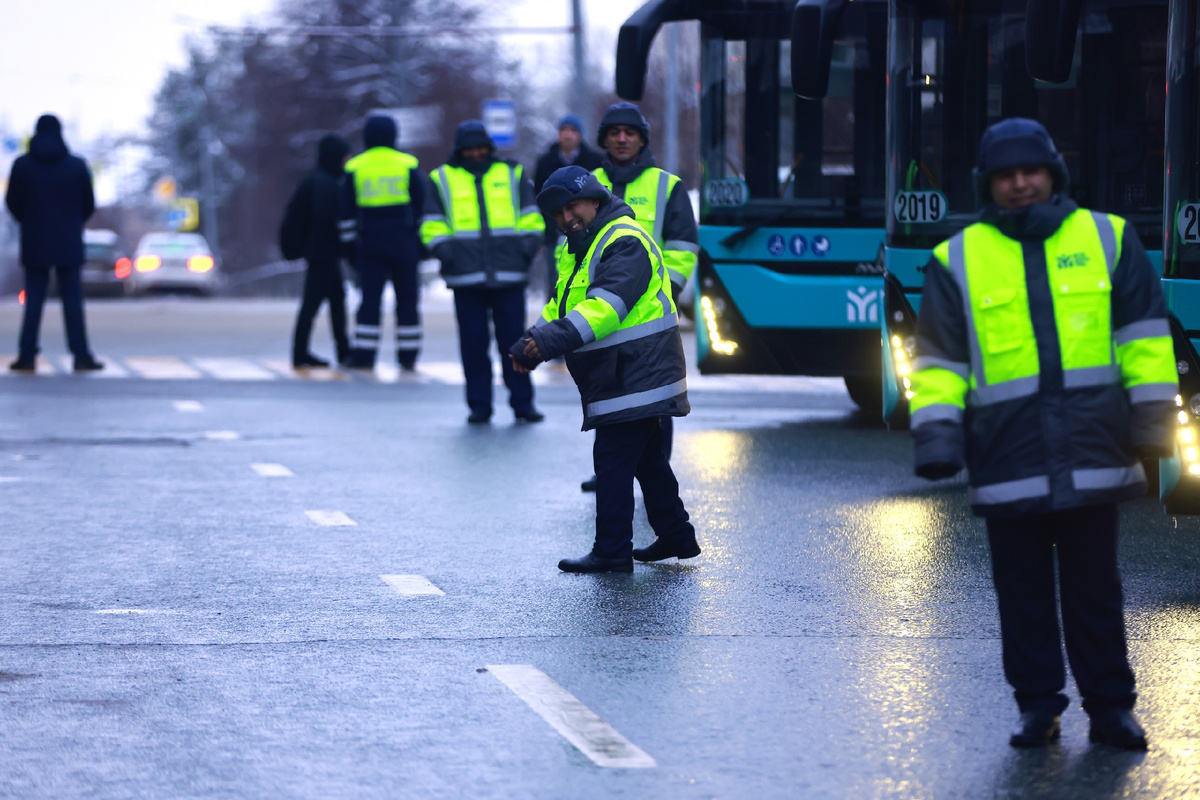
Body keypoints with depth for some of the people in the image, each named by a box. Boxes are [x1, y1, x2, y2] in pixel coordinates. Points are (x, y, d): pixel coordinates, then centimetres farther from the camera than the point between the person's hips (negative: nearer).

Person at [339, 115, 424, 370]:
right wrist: (423, 240, 11)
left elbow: (346, 211, 6)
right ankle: (408, 355, 5)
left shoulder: (355, 168, 3)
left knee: (370, 297, 1)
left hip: (370, 241, 0)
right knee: (407, 297, 5)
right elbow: (422, 204, 3)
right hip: (404, 241, 0)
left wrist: (350, 243, 13)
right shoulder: (407, 165, 2)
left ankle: (363, 355, -5)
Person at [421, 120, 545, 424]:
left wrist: (529, 245, 2)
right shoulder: (442, 180, 12)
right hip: (465, 275, 0)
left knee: (514, 340, -1)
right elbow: (433, 225, 12)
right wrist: (443, 249, -4)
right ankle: (479, 406, 6)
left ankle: (523, 402, 6)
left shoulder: (512, 175, 14)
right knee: (473, 342, -1)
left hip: (509, 274, 0)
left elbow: (530, 217, 16)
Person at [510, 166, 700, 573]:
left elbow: (607, 303, -30)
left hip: (634, 377, -11)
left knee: (613, 460, -10)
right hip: (631, 378, 11)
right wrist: (531, 342, -3)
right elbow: (560, 307, 16)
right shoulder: (578, 250, 17)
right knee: (646, 458, 18)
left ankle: (612, 552, -7)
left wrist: (555, 339, -40)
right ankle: (676, 536, 28)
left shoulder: (625, 243, -17)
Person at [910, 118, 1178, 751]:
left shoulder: (1108, 240, 8)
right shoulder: (958, 260, 8)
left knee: (1094, 588, 4)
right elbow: (939, 358, 9)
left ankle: (1110, 706, 12)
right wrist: (937, 431, -3)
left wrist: (1151, 417, 3)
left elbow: (1143, 337, 9)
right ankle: (1036, 706, 15)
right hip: (1007, 455, 0)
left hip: (1091, 452, 0)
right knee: (1022, 590, 5)